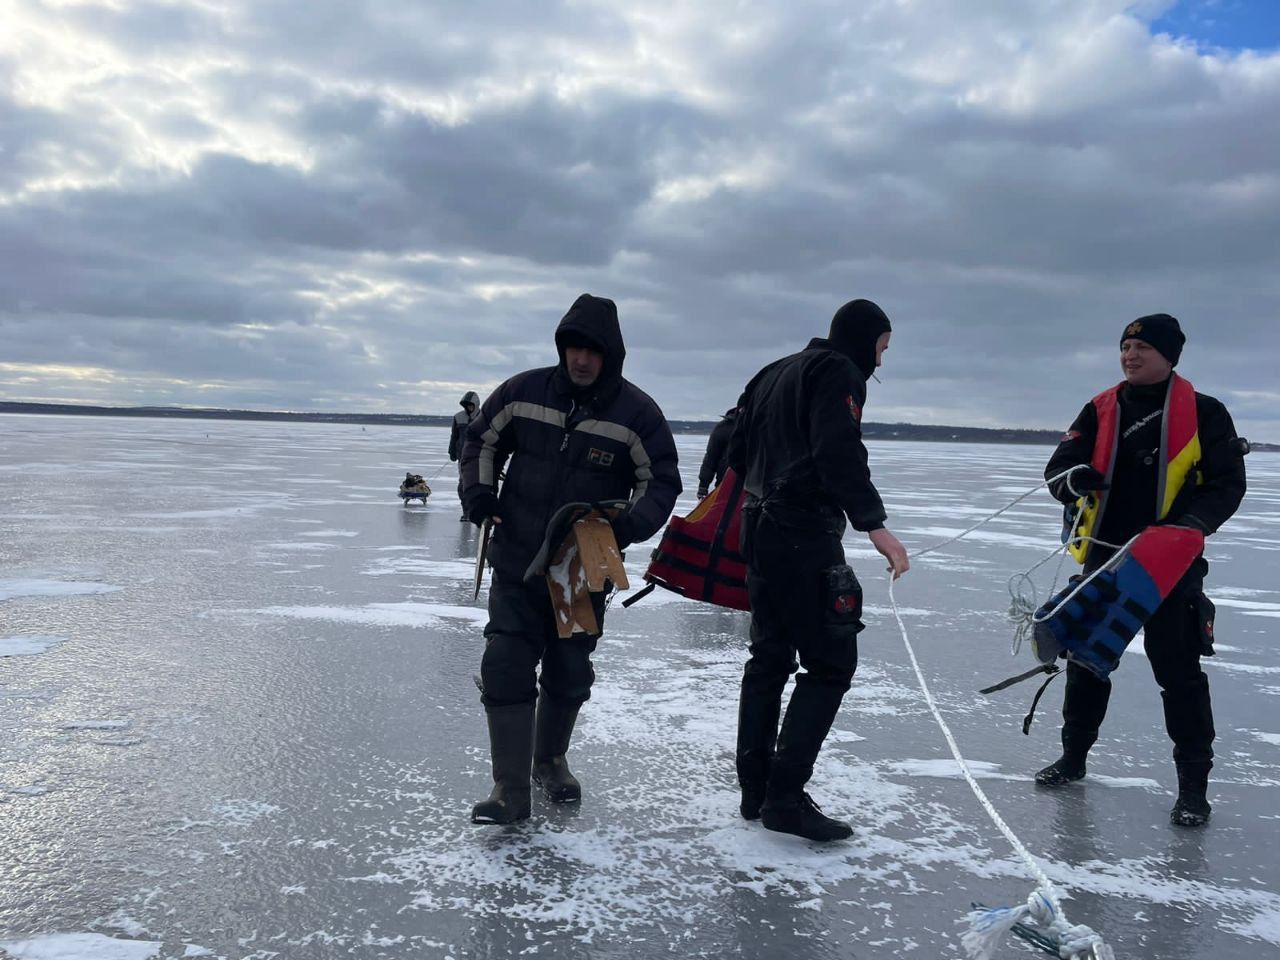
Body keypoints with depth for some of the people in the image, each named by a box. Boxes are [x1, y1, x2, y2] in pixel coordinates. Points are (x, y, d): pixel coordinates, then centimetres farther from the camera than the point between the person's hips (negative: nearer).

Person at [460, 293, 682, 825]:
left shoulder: (636, 412, -10)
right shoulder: (523, 391, -5)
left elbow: (661, 481, -5)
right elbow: (482, 438, 11)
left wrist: (631, 524, -23)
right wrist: (478, 488, -6)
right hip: (516, 561, 1)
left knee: (569, 674, 12)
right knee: (506, 668, -7)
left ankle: (550, 760, 38)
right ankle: (510, 789, 1)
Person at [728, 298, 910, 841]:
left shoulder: (774, 374, 21)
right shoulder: (838, 372, -6)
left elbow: (738, 450, 22)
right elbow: (838, 452, -21)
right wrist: (874, 524, -26)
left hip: (761, 530, 10)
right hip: (805, 536, -9)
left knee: (769, 657, 14)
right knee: (831, 661, -5)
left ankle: (755, 789, 19)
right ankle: (785, 796, -8)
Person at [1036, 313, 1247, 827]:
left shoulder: (1203, 412, -4)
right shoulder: (1100, 410, 5)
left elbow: (1227, 482, -4)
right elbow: (1058, 469, -1)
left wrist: (1195, 520, -23)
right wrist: (1075, 479, -25)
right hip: (1104, 555, 4)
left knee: (1179, 669, -3)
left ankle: (1193, 783, 9)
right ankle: (1073, 755, 28)